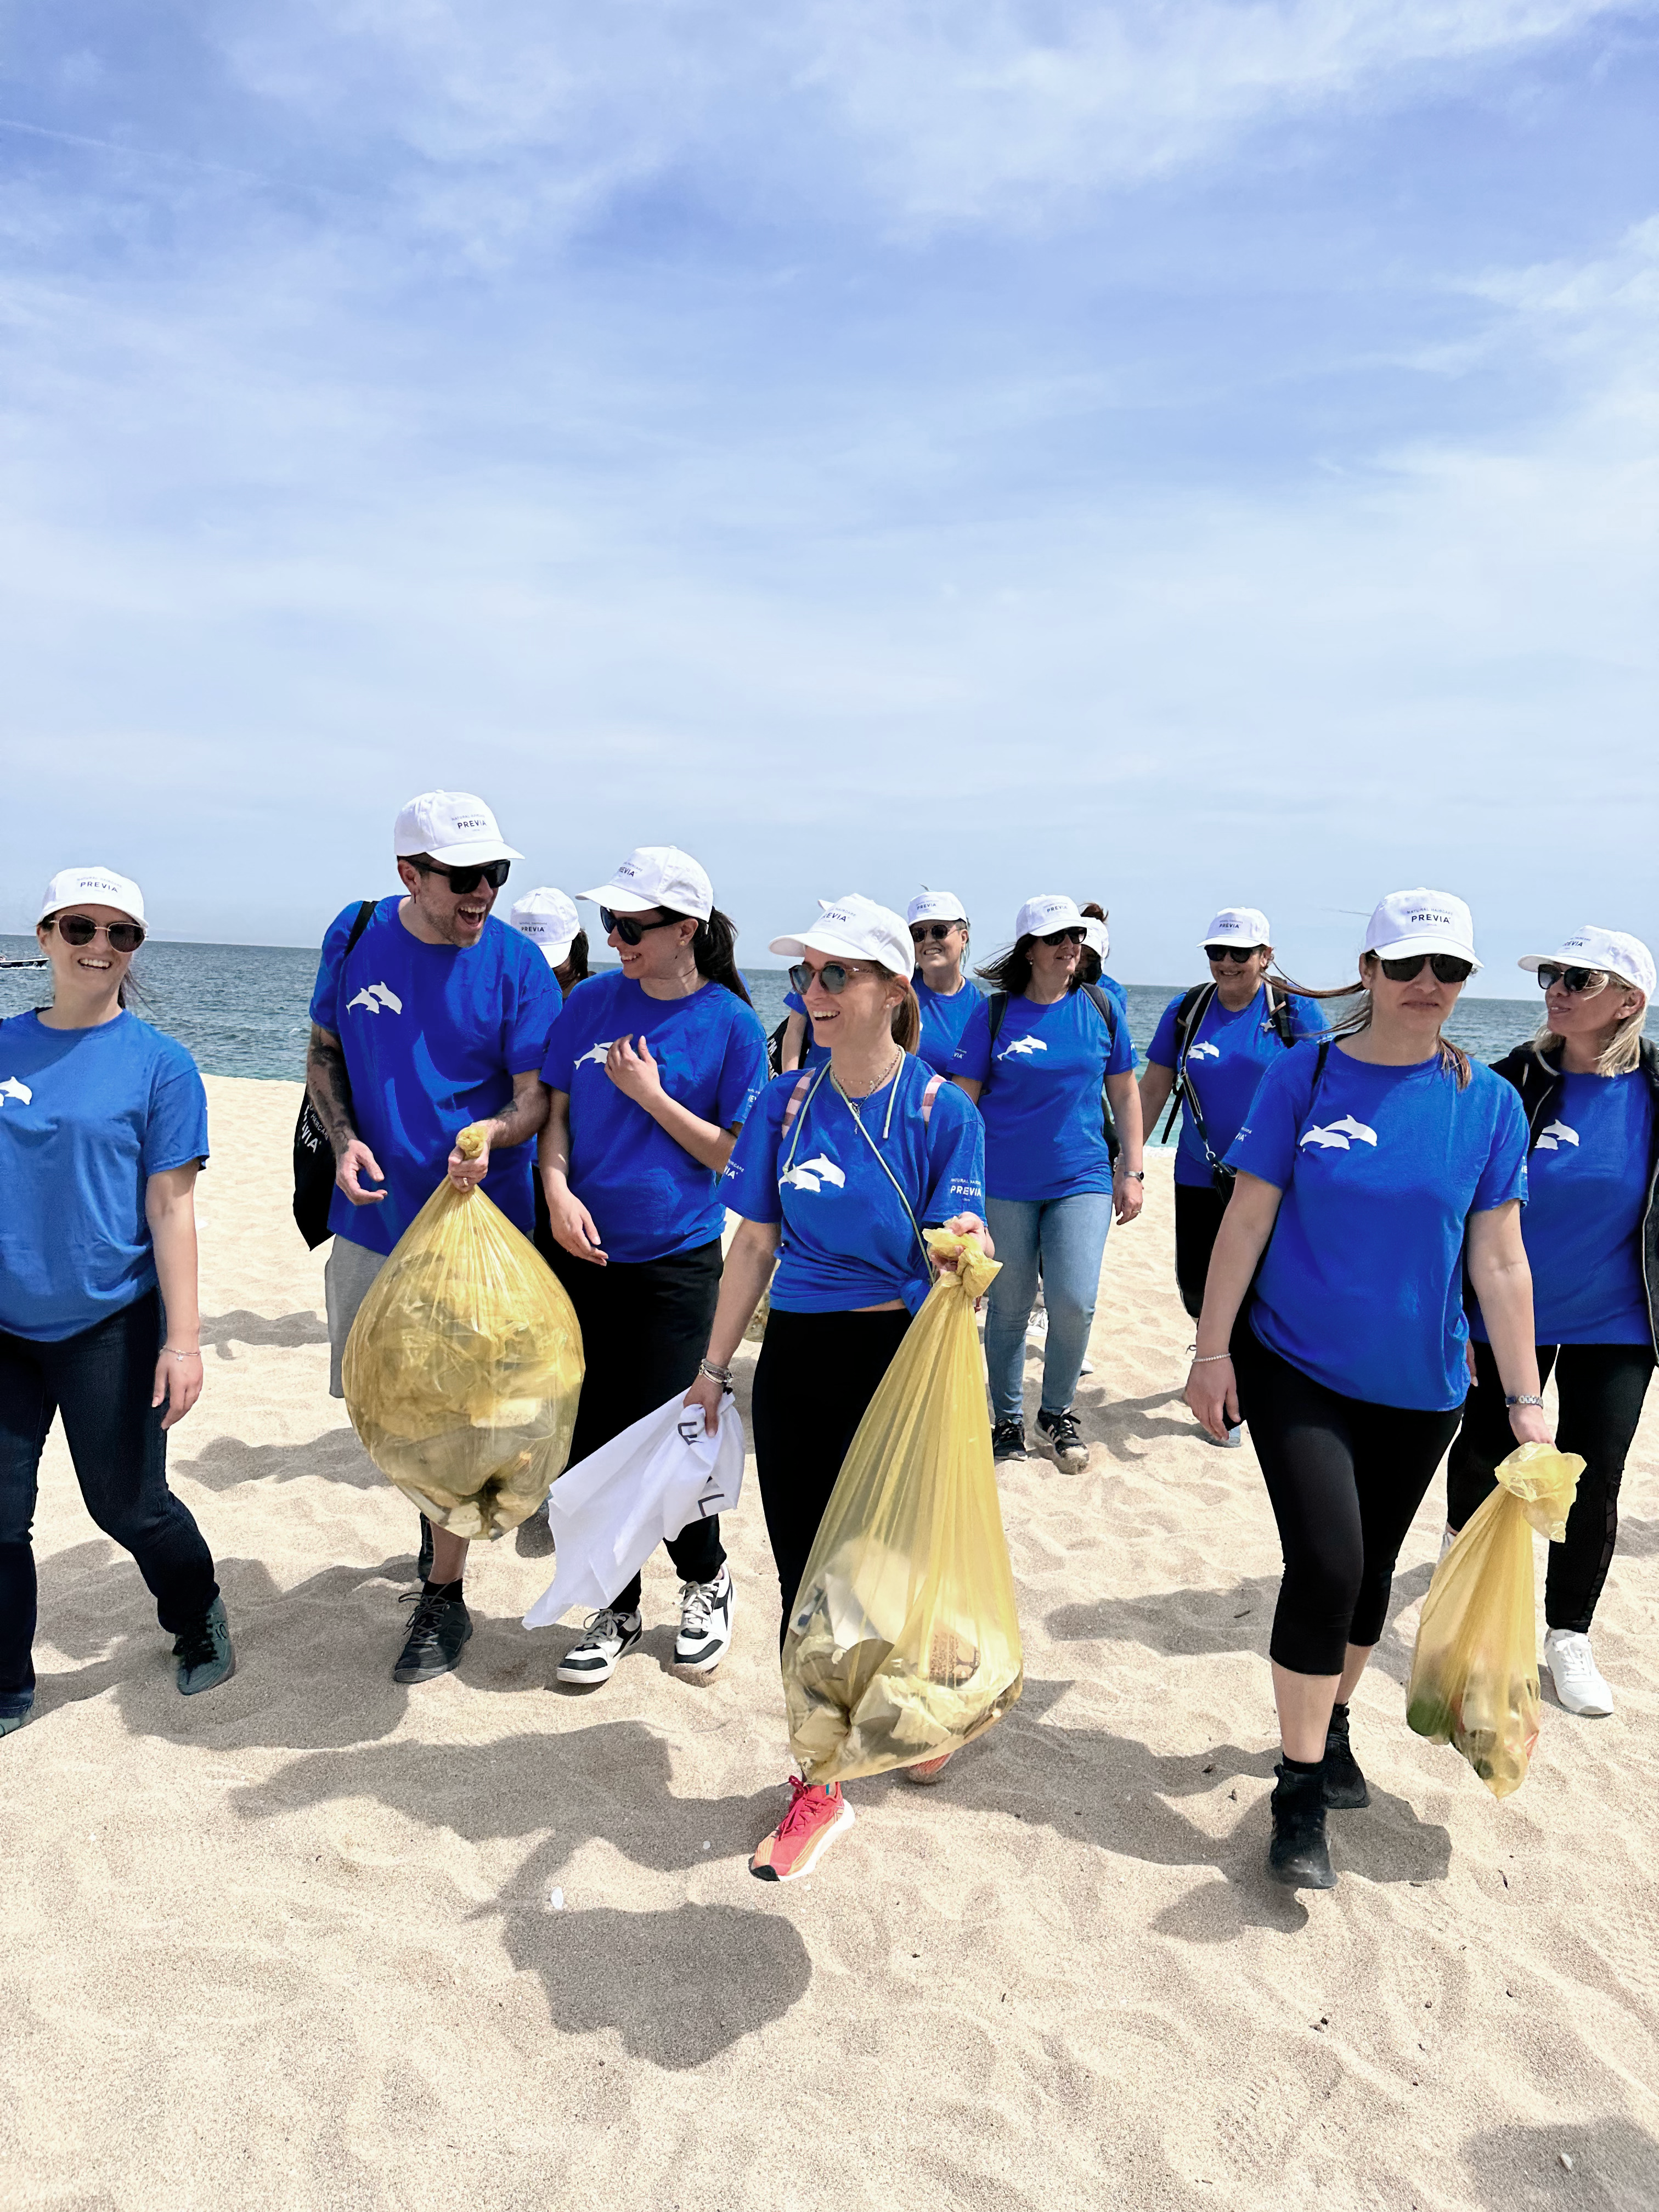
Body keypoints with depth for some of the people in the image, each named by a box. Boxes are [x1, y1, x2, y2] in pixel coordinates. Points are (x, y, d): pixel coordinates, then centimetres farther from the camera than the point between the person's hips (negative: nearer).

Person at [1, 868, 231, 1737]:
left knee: (129, 1505, 8)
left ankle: (199, 1623, 37)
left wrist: (183, 1340, -12)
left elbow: (170, 1209, -9)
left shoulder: (159, 1063, -6)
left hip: (108, 1328, -3)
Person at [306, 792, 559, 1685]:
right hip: (373, 1212, 4)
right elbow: (324, 1050, 10)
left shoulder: (516, 965, -10)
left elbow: (536, 1093, -10)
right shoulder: (355, 938, -1)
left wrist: (491, 1133, -32)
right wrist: (344, 1139, -8)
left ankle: (443, 1596, 19)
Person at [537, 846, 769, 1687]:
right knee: (590, 1440, 9)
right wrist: (558, 1191, -9)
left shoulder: (730, 1023, -6)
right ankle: (616, 1610, 28)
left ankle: (706, 1578, 28)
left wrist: (651, 1094, -13)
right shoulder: (592, 1002, 4)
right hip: (583, 1253, 4)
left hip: (676, 1262, -4)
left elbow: (736, 1153, -4)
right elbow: (556, 1110, 8)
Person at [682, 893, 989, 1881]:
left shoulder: (942, 1110, -9)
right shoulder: (786, 1103, 2)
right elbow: (755, 1244, 7)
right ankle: (820, 1789, 26)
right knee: (805, 1578, 8)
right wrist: (715, 1367, 9)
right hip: (798, 1358, 3)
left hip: (901, 1356, -3)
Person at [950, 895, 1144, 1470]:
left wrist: (1132, 1171, 7)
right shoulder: (993, 1013, -2)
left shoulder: (1100, 1007, 4)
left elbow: (1124, 1093, 11)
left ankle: (1056, 1414, 15)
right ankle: (1008, 1419, 27)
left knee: (1074, 1302, -9)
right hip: (1004, 1184, -1)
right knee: (1009, 1308, 7)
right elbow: (963, 1100, 0)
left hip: (1082, 1180, 1)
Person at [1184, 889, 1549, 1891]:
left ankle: (1330, 1723, 42)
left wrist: (1526, 1400, -1)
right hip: (1297, 1368, -2)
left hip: (1419, 1385, 3)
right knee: (1325, 1563, -10)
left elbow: (1500, 1261, -1)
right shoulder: (1304, 1076, -8)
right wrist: (1214, 1348, -7)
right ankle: (1302, 1795, 8)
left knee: (1371, 1568, 15)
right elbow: (1247, 1219, -6)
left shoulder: (1488, 1103, -4)